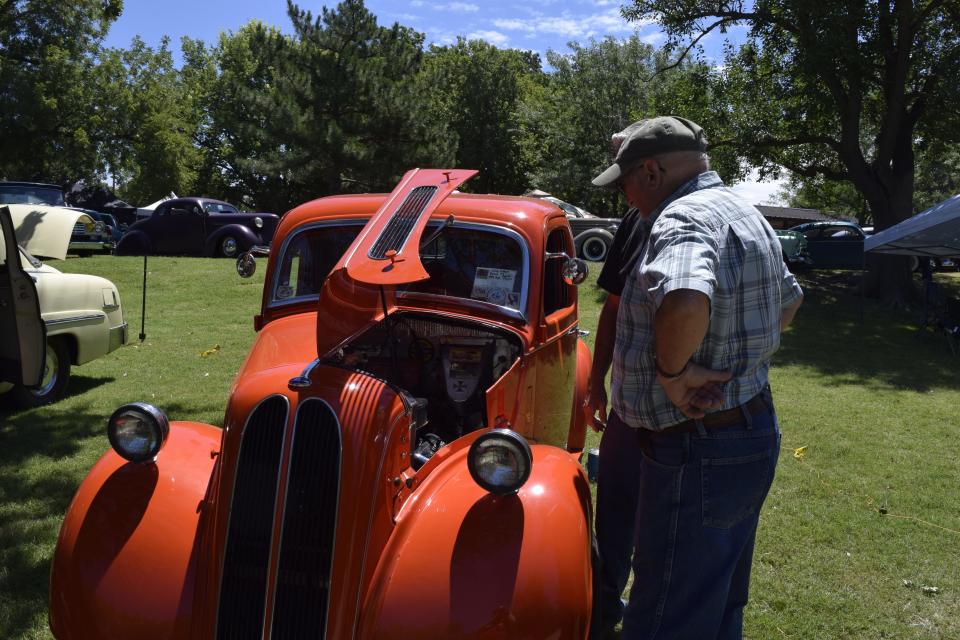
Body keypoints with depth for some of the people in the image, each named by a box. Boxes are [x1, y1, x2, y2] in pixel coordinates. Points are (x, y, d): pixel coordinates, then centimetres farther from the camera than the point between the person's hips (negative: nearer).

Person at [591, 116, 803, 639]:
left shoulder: (684, 219, -19)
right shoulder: (745, 215, 14)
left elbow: (684, 301, -42)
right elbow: (788, 299, 30)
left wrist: (673, 368, -25)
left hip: (696, 453, -10)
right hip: (753, 433, 10)